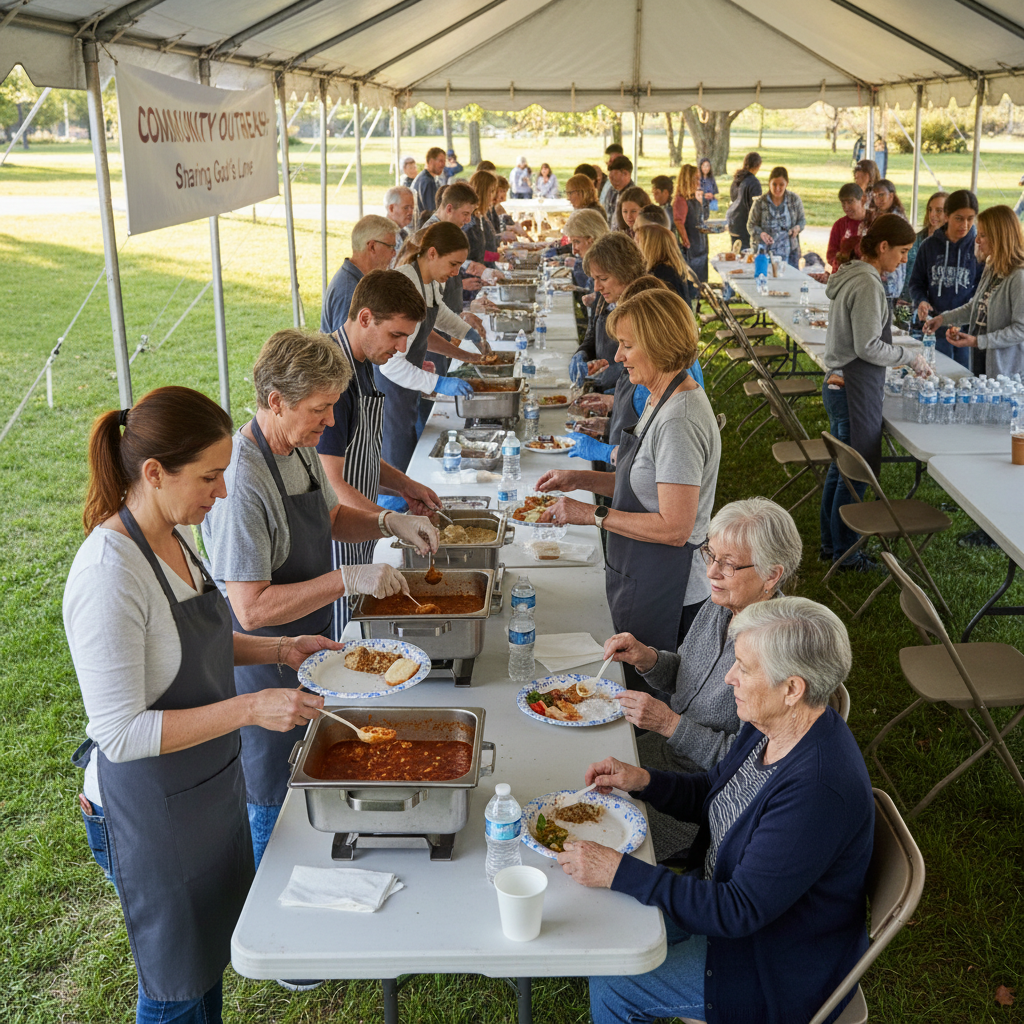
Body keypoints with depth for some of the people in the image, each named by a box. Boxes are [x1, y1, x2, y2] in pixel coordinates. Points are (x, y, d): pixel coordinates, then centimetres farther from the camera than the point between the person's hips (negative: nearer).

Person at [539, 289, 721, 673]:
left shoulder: (679, 422, -25)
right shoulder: (662, 399, 7)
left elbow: (674, 529, -27)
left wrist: (594, 515, -20)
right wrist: (580, 479, 7)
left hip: (665, 595, -10)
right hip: (641, 581, 10)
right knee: (642, 699, 22)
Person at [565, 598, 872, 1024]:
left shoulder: (820, 790, -36)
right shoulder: (771, 726, -8)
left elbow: (739, 910, -33)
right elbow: (712, 795, 10)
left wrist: (620, 871, -32)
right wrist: (643, 780, -8)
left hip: (780, 967, -8)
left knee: (610, 983, -5)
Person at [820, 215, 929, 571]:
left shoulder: (850, 276, 11)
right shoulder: (868, 285, -19)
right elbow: (868, 347, -21)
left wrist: (903, 356, 15)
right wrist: (910, 355, -8)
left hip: (837, 384, 10)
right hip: (856, 391, -10)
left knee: (839, 467, 18)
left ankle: (830, 544, 29)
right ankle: (845, 552, 13)